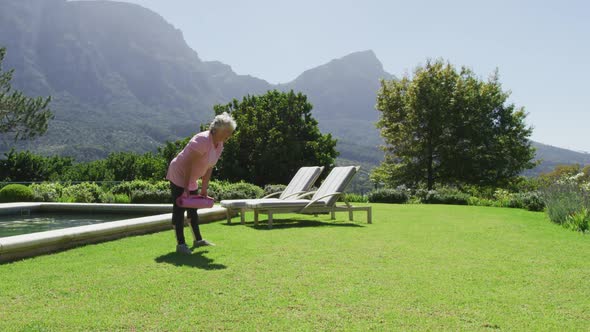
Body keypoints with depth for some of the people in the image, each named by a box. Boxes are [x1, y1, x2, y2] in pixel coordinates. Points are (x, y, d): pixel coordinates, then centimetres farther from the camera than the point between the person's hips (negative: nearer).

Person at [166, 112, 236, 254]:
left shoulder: (220, 145, -1)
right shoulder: (203, 140, -28)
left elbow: (209, 168, 5)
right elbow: (188, 164, -27)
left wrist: (204, 189, 4)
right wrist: (186, 188, -24)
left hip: (191, 179, 9)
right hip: (178, 175, -9)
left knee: (192, 209, 17)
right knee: (179, 209, -6)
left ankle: (198, 240, 28)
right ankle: (180, 244, -2)